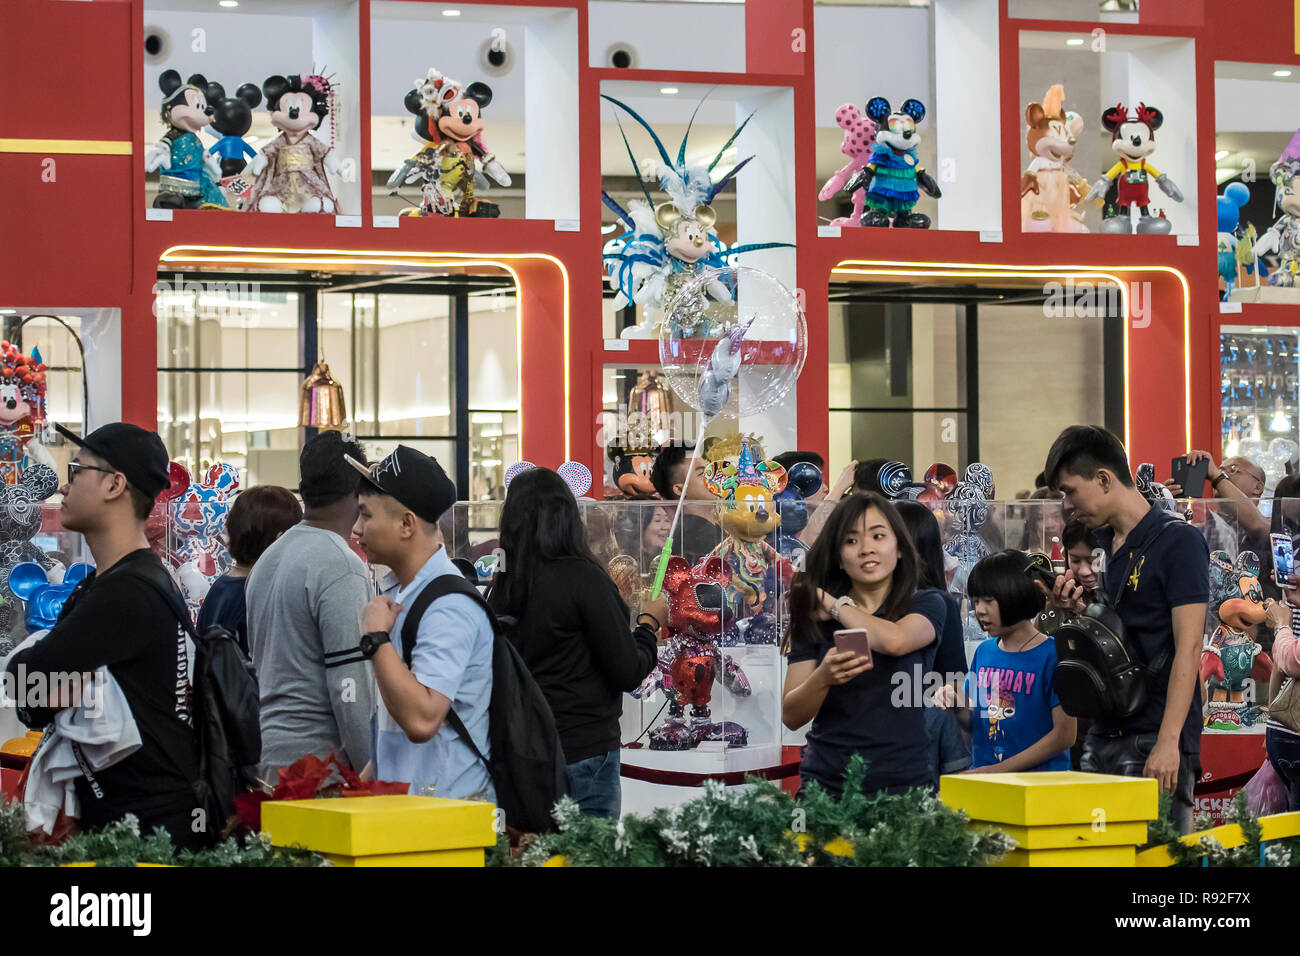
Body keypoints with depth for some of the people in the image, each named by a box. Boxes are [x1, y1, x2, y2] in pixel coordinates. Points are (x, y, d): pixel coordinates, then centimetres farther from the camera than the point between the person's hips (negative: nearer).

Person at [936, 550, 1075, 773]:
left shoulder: (1052, 655, -6)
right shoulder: (984, 652, 13)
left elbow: (1065, 734, -9)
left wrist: (1000, 769, -11)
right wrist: (957, 706, -2)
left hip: (1038, 778, -6)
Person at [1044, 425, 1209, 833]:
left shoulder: (1177, 541, -8)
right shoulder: (1102, 543, 15)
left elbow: (1188, 648, -14)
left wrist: (1168, 742, -21)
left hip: (1155, 736, -7)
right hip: (1103, 735, 8)